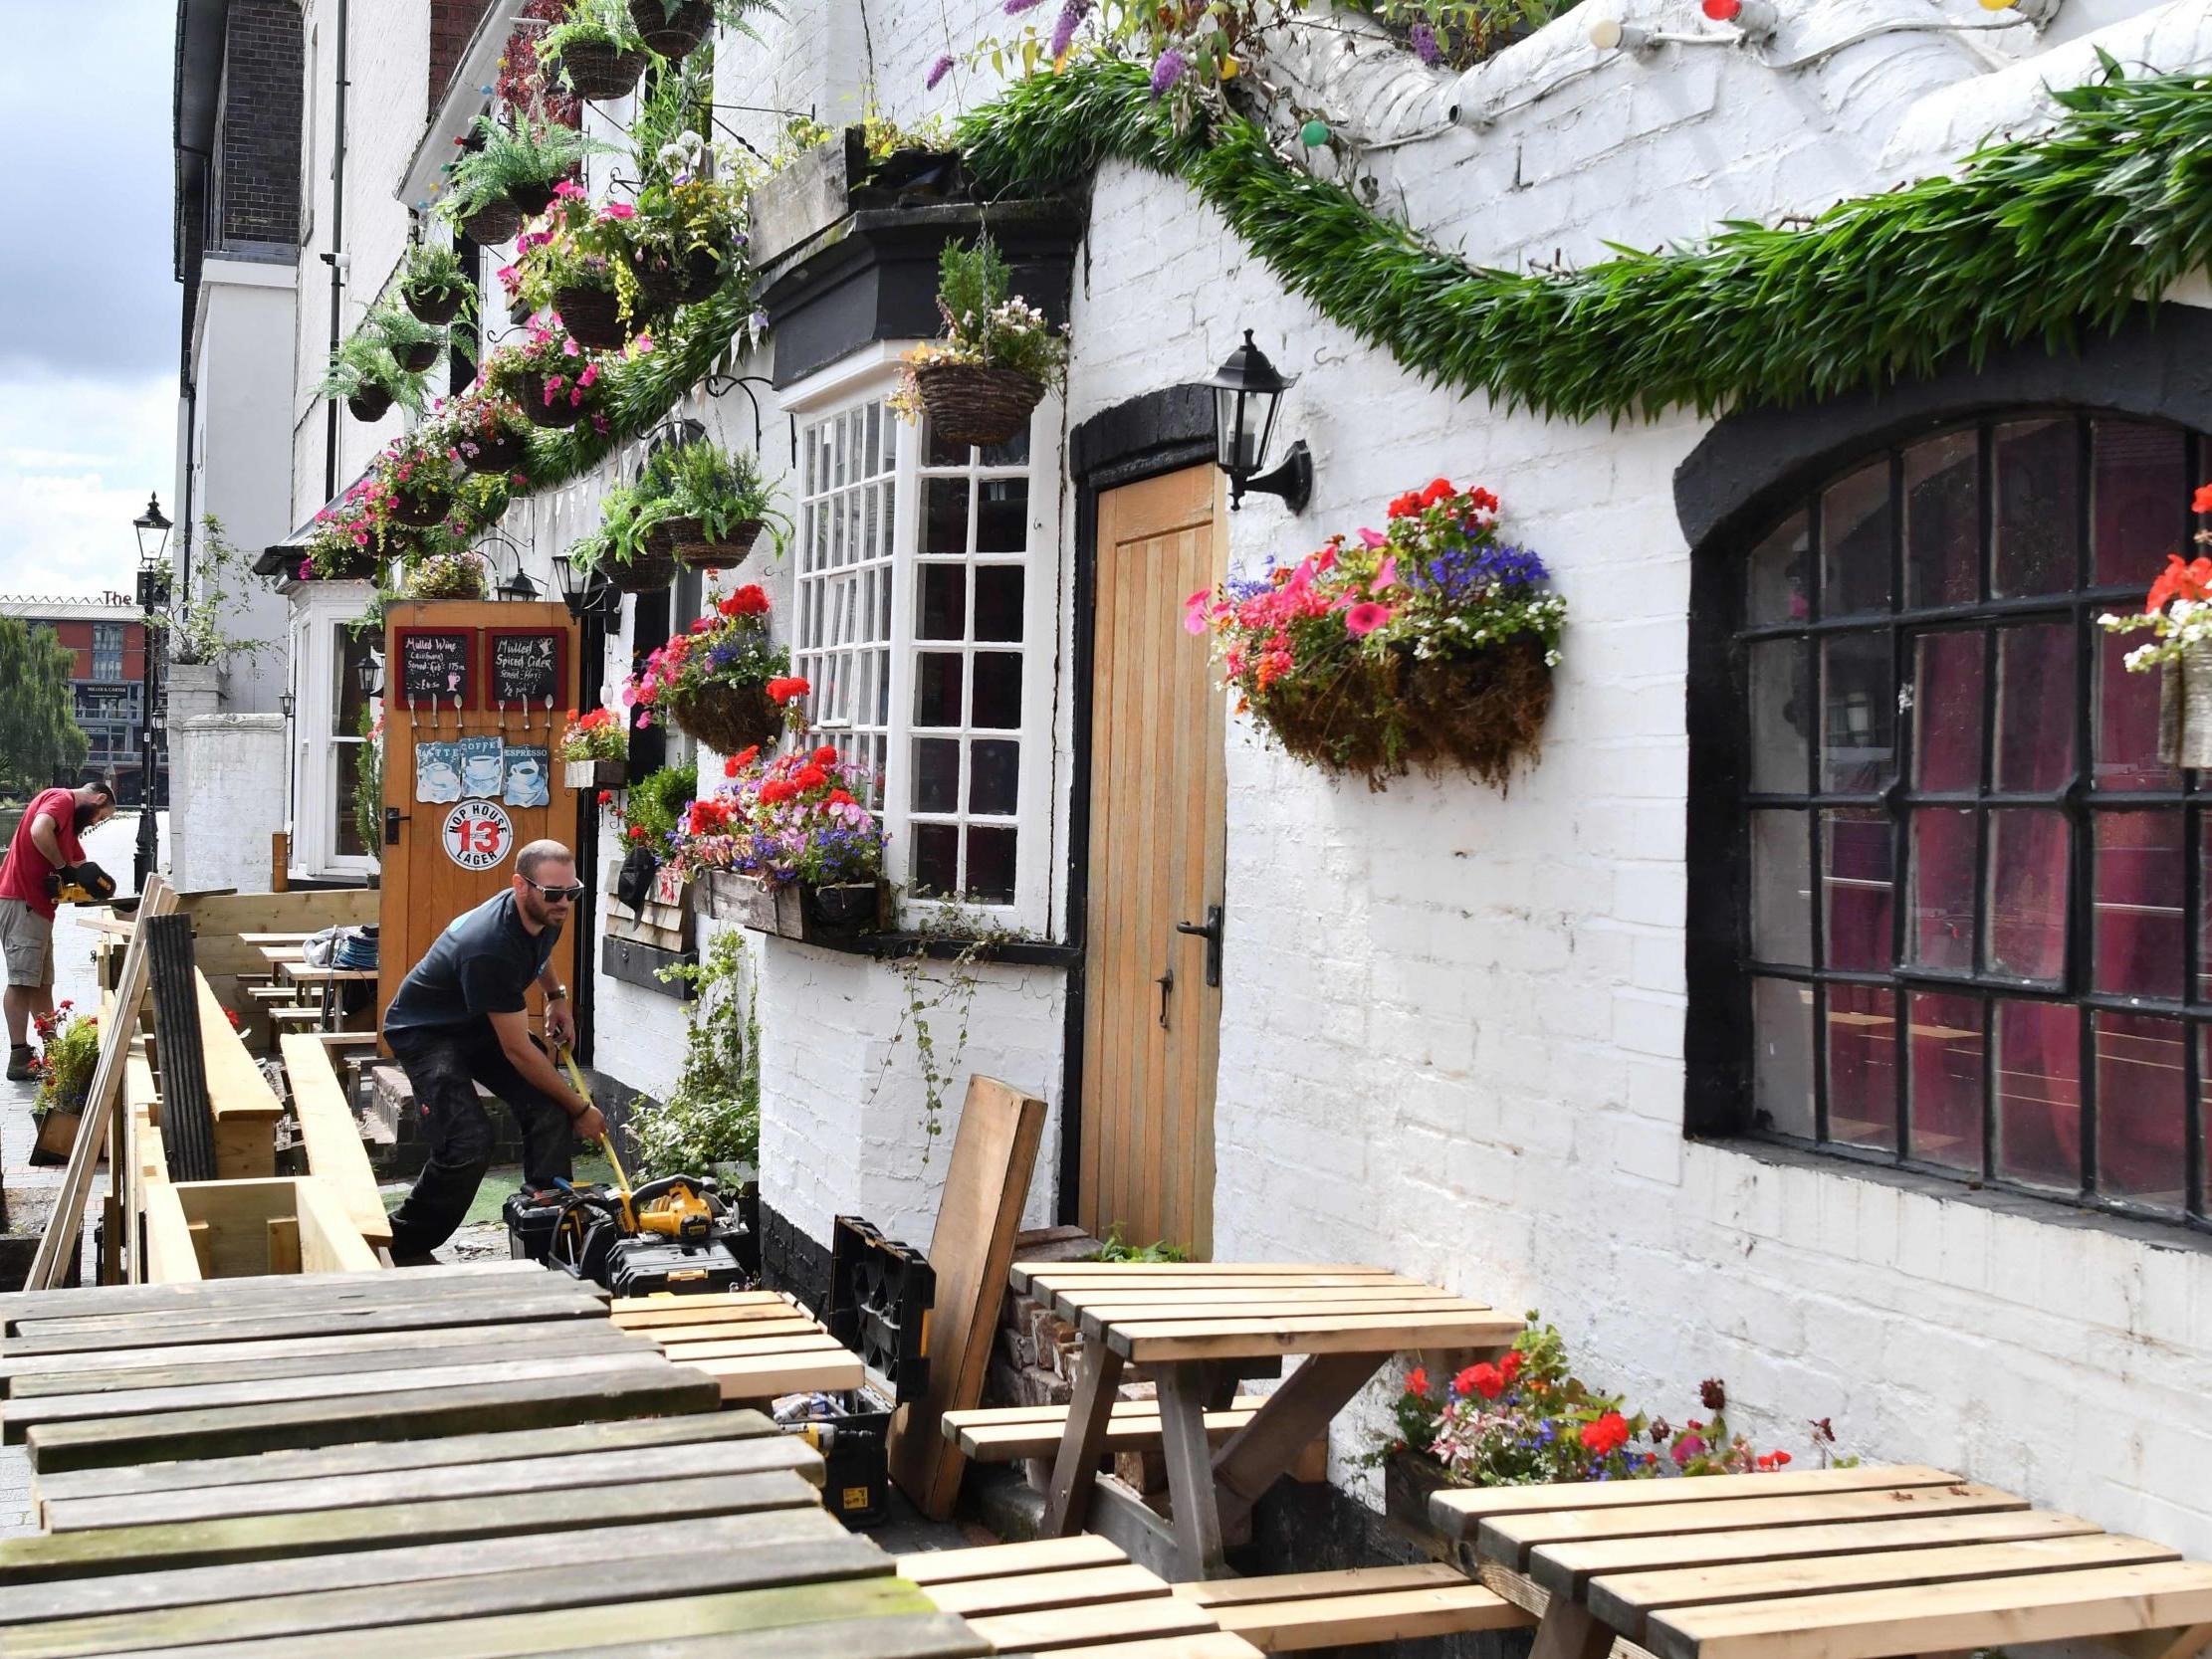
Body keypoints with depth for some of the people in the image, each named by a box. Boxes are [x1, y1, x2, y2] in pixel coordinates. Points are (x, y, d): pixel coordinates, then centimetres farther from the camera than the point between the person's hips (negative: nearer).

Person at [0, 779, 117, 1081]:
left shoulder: (71, 818, 24)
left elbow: (80, 863, 21)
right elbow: (39, 832, -26)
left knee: (42, 983, 12)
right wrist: (63, 866, -14)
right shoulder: (61, 799, -7)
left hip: (37, 906, 10)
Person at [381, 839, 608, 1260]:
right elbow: (518, 1052, -30)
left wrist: (556, 995, 7)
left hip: (481, 1024, 8)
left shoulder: (543, 913, -12)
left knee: (549, 1107, -12)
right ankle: (405, 1247, -2)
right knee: (469, 1143, -23)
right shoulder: (491, 948, -37)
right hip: (426, 1032, -8)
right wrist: (580, 1110, -22)